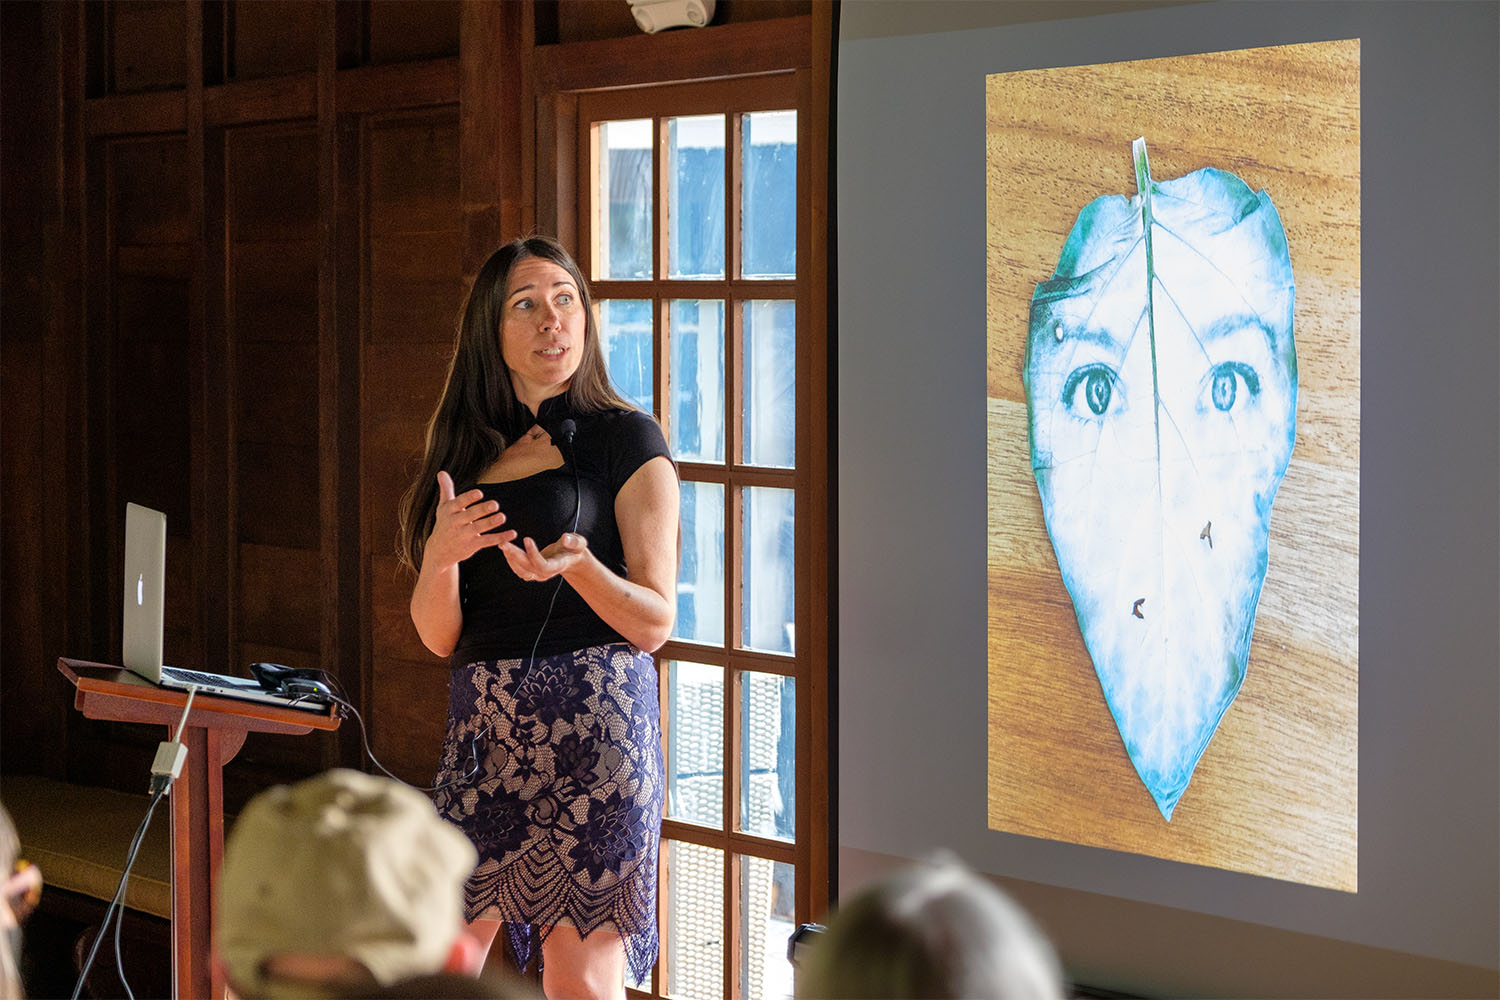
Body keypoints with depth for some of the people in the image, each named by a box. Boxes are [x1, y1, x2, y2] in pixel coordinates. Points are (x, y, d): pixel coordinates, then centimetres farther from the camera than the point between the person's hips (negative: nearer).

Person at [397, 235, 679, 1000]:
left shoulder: (626, 439, 2)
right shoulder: (468, 455, 15)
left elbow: (655, 623, -2)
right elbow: (439, 638, 11)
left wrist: (577, 565, -20)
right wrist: (441, 557, -9)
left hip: (592, 716, -4)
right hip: (483, 729, 5)